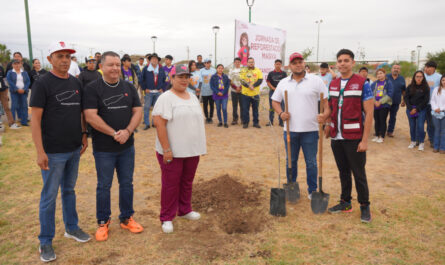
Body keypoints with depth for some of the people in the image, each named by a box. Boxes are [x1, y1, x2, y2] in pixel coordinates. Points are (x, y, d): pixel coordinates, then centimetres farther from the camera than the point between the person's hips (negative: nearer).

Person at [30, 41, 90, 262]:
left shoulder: (76, 83, 7)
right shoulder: (43, 83, -10)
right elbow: (35, 119, -13)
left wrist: (83, 134, 9)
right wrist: (40, 151, -17)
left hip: (74, 149, 5)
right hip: (53, 151, -5)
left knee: (69, 190, 19)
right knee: (50, 196, 5)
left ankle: (71, 227, 35)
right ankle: (45, 241, 20)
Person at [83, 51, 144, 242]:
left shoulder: (129, 87, 6)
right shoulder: (92, 88, -7)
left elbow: (138, 111, 1)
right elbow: (91, 117, -16)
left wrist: (127, 131, -15)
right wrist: (114, 134, -18)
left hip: (127, 147, 4)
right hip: (103, 148, -4)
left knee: (127, 184, 13)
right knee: (104, 186, 8)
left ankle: (127, 218, 29)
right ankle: (103, 222, 25)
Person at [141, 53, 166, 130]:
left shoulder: (161, 69, 10)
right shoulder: (146, 69, 2)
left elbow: (165, 79, 16)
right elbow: (142, 79, 3)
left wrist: (162, 88, 6)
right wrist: (145, 88, -4)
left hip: (158, 92, 3)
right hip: (149, 92, -2)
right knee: (146, 107, -3)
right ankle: (147, 124, 2)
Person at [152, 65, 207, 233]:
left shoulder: (193, 97, 13)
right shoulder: (166, 98, -10)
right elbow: (159, 123, -18)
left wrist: (201, 146, 15)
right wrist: (166, 149, -21)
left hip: (192, 150, 7)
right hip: (172, 152, -7)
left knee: (187, 182, 17)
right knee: (170, 184, 3)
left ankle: (184, 210, 34)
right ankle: (167, 218, 16)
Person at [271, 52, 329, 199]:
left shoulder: (315, 80, -2)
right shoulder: (283, 83, 8)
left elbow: (326, 98, -3)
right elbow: (275, 101, 15)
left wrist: (326, 113, -22)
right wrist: (281, 113, -3)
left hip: (310, 129, -3)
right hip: (290, 129, 3)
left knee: (311, 162, 6)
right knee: (291, 161, 14)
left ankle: (312, 190, 21)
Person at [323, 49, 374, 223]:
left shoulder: (362, 83, -8)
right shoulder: (333, 84, 9)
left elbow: (369, 113, -10)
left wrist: (364, 140, -14)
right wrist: (328, 126, 7)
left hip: (354, 138, -5)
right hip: (336, 137, 5)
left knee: (359, 174, 3)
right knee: (343, 172, 15)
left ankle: (364, 206, 19)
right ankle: (346, 202, 29)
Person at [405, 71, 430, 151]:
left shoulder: (426, 87, -3)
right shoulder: (410, 87, 3)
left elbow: (426, 100, -5)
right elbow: (406, 98, 2)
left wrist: (417, 109, -10)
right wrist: (410, 109, -8)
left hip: (421, 110, -2)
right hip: (410, 109, 2)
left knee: (420, 126, -7)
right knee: (412, 126, 5)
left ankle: (421, 143, 5)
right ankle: (413, 141, 17)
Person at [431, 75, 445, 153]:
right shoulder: (436, 89, 8)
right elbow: (432, 100, 6)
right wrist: (435, 108, -9)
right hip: (436, 113, 3)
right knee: (437, 130, 10)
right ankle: (436, 147, 17)